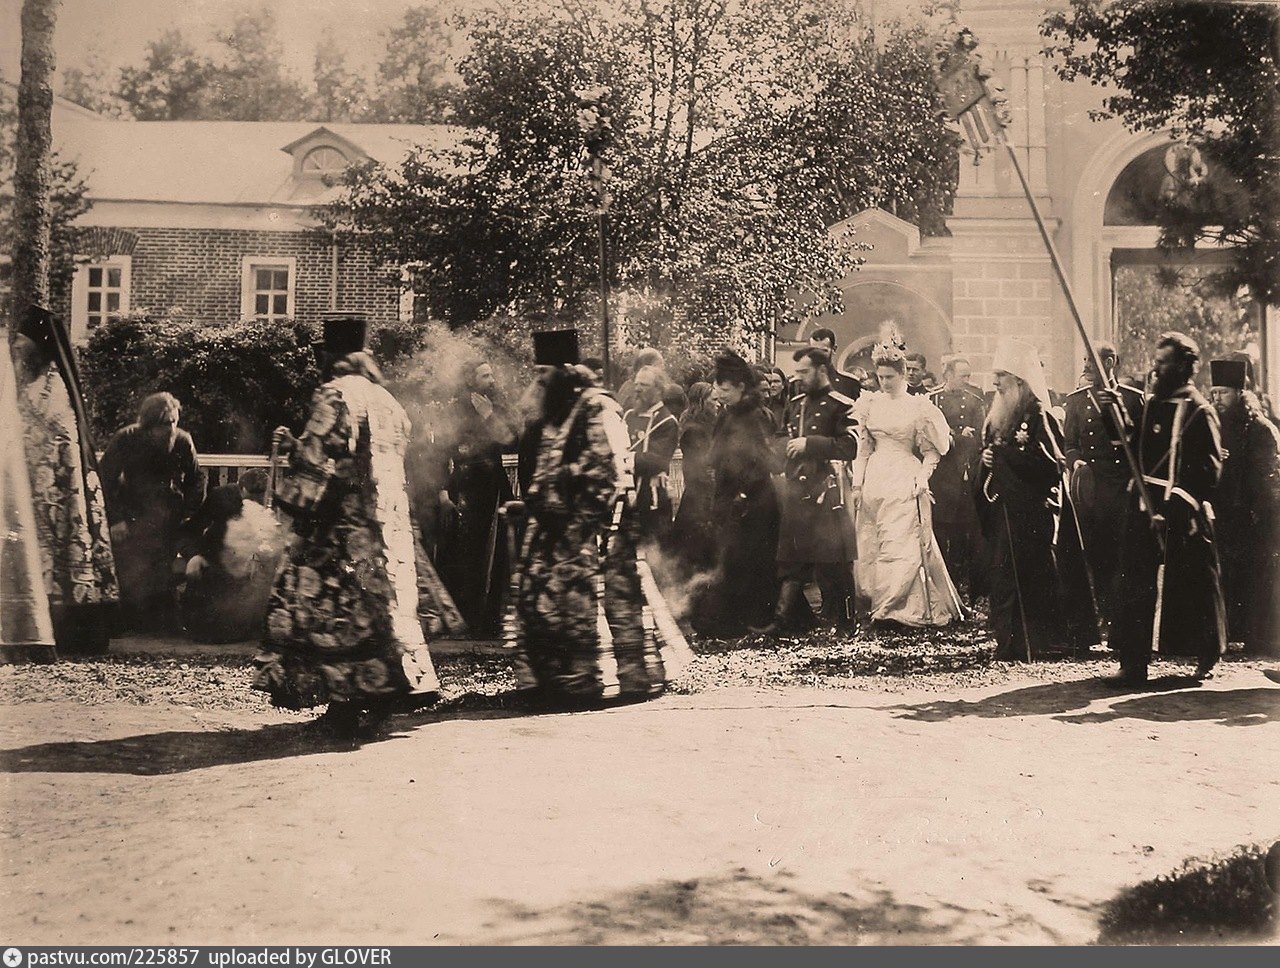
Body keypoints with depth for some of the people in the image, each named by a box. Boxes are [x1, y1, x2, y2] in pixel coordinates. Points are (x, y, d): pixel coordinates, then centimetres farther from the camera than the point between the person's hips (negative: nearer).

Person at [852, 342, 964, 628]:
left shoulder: (919, 407, -1)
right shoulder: (870, 404, 8)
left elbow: (931, 451, 3)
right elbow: (862, 448, 9)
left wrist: (923, 477, -12)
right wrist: (857, 484, 4)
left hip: (905, 481, -4)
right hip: (874, 480, 4)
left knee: (902, 543, -7)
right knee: (872, 545, 5)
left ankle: (896, 607, -4)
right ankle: (879, 603, 13)